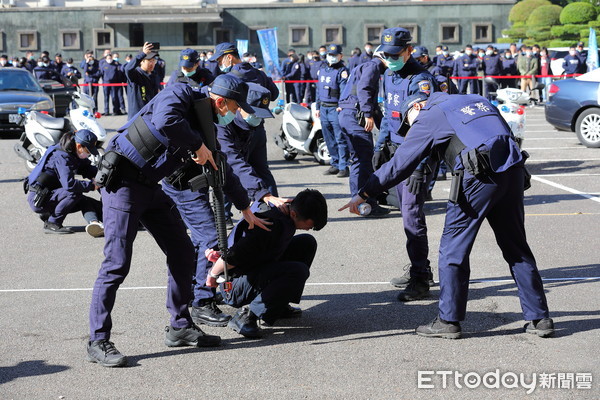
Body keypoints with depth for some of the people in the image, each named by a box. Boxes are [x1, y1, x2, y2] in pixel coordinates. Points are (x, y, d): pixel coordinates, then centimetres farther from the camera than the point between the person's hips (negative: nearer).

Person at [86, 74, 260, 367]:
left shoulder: (205, 121, 13)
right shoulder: (180, 94, -12)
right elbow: (164, 122, -35)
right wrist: (198, 145, -21)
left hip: (150, 187, 9)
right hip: (122, 181, -9)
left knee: (182, 251, 8)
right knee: (117, 263, -10)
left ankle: (180, 327, 20)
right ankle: (97, 342, -2)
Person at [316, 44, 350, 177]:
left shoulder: (342, 71, -6)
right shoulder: (321, 69, 16)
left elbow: (344, 90, -17)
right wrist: (318, 107, 21)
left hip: (336, 108, -7)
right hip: (324, 109, 7)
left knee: (340, 139, -7)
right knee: (329, 140, 12)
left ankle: (344, 167, -5)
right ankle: (335, 164, 21)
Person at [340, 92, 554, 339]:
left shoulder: (429, 117, 11)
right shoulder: (476, 101, 30)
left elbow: (399, 164, 7)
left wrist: (363, 194, 13)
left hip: (480, 177, -6)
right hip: (514, 171, 7)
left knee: (453, 249, 5)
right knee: (516, 248, 15)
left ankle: (448, 321, 9)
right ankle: (539, 318, 17)